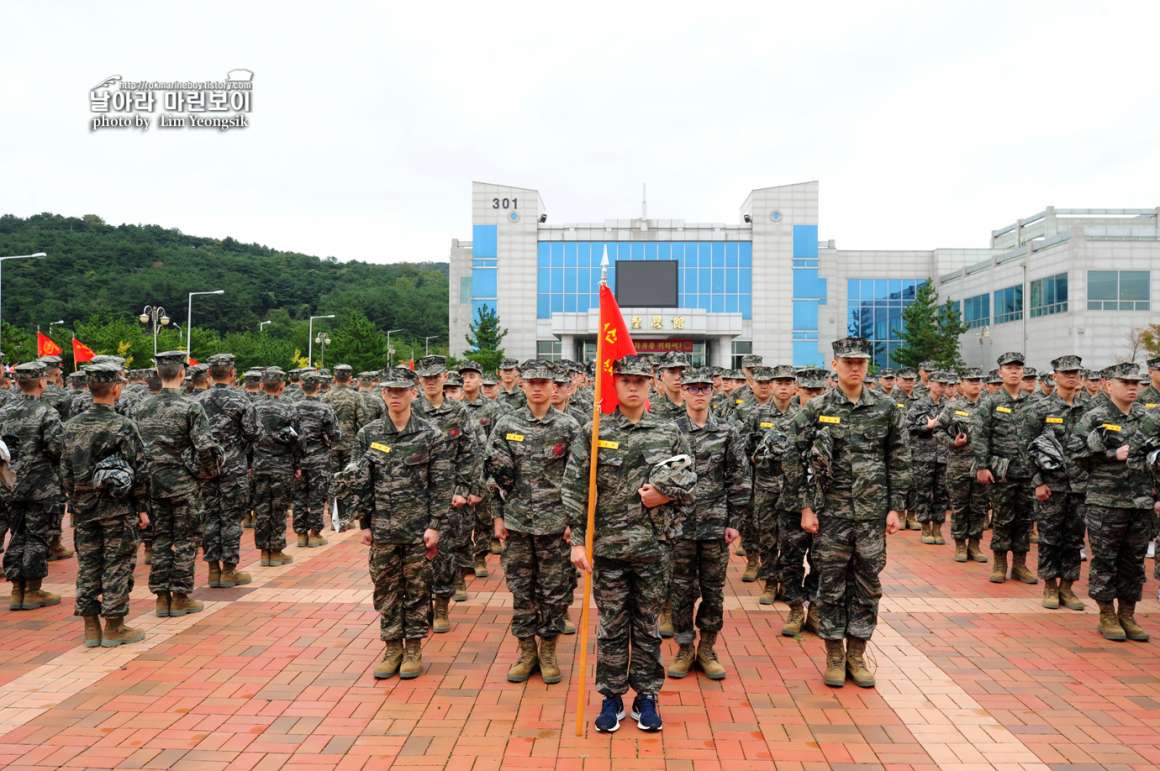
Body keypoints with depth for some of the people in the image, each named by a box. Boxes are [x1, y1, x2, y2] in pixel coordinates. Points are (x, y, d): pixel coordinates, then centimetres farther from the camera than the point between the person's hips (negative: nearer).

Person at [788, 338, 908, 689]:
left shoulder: (887, 408, 3)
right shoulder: (816, 409, -2)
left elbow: (899, 461, 5)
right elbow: (799, 461, -1)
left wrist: (895, 508, 1)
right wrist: (806, 507, -5)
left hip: (873, 513, 2)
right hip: (831, 513, -1)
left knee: (867, 585, 9)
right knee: (831, 586, 5)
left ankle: (857, 654, 22)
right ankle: (834, 655, 19)